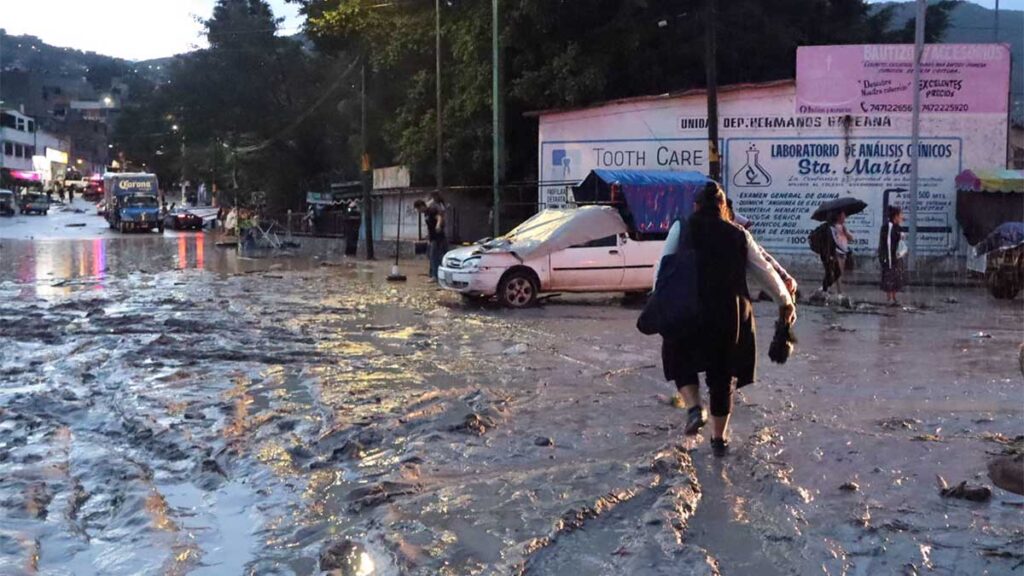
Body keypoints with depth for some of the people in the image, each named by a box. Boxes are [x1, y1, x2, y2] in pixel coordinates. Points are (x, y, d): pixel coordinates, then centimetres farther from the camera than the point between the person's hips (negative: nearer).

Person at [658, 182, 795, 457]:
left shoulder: (682, 228, 3)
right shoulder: (739, 235, 9)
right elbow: (766, 271, 15)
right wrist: (785, 301, 27)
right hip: (730, 314, 2)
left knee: (681, 359, 22)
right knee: (723, 374, 15)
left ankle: (694, 408, -2)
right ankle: (719, 438, 22)